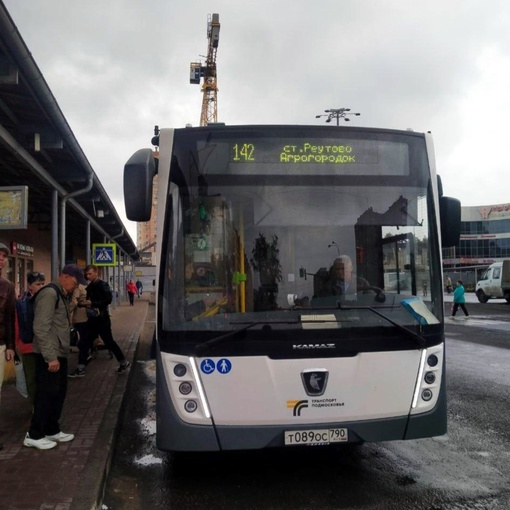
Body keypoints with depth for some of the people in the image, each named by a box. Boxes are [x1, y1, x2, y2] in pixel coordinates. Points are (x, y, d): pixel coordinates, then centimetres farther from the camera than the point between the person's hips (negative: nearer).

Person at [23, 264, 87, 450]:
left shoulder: (61, 295, 14)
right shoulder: (50, 293, -17)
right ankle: (34, 435, 10)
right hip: (49, 356, -10)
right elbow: (41, 328, -23)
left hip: (60, 353, 10)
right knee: (46, 394, -2)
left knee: (58, 393, 15)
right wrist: (50, 357, -24)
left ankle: (52, 430, 26)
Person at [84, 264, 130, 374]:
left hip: (101, 318, -8)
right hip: (93, 318, 8)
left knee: (109, 341, -4)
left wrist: (92, 304, -28)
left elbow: (108, 299, -24)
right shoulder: (89, 286, 12)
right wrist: (86, 303, -4)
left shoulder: (103, 285, -12)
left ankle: (124, 362, 5)